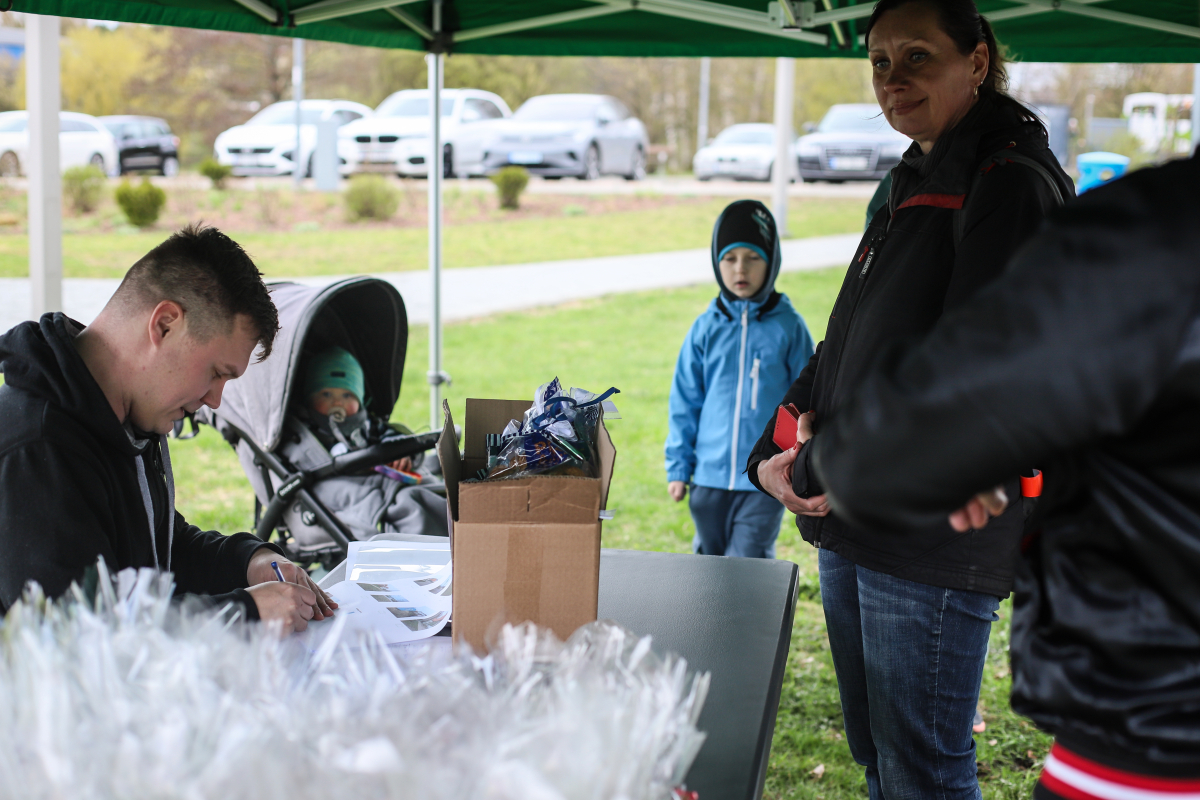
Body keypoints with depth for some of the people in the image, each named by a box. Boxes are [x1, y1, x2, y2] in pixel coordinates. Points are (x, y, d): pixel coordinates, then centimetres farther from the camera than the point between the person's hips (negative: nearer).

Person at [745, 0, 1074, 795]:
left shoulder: (1011, 186, -13)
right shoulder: (915, 182, 17)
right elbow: (847, 345, 19)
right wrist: (774, 454, 4)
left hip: (936, 541, -9)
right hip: (850, 528, 9)